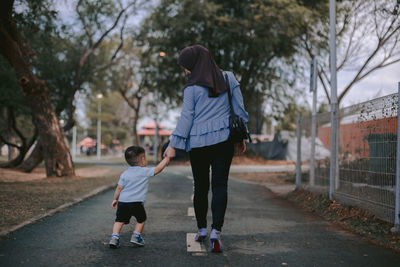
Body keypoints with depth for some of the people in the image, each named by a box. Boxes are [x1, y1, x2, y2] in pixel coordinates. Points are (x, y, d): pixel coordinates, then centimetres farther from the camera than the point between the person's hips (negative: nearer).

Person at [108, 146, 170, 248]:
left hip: (122, 201, 4)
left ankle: (114, 237, 1)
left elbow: (119, 188, 10)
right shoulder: (145, 171, -3)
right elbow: (158, 169, -2)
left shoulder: (125, 173, 10)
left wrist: (115, 199, 22)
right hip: (136, 202, -4)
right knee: (141, 219, 18)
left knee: (119, 220, 11)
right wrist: (166, 159, 11)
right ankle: (136, 236, 17)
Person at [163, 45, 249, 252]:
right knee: (220, 185, -1)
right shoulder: (229, 78, 6)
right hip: (224, 140, 2)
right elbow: (239, 109, 8)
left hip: (198, 142, -2)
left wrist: (173, 145, -1)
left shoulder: (192, 88, -3)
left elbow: (186, 118, -5)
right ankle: (216, 230, -15)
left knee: (201, 186, 11)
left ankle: (201, 229, 21)